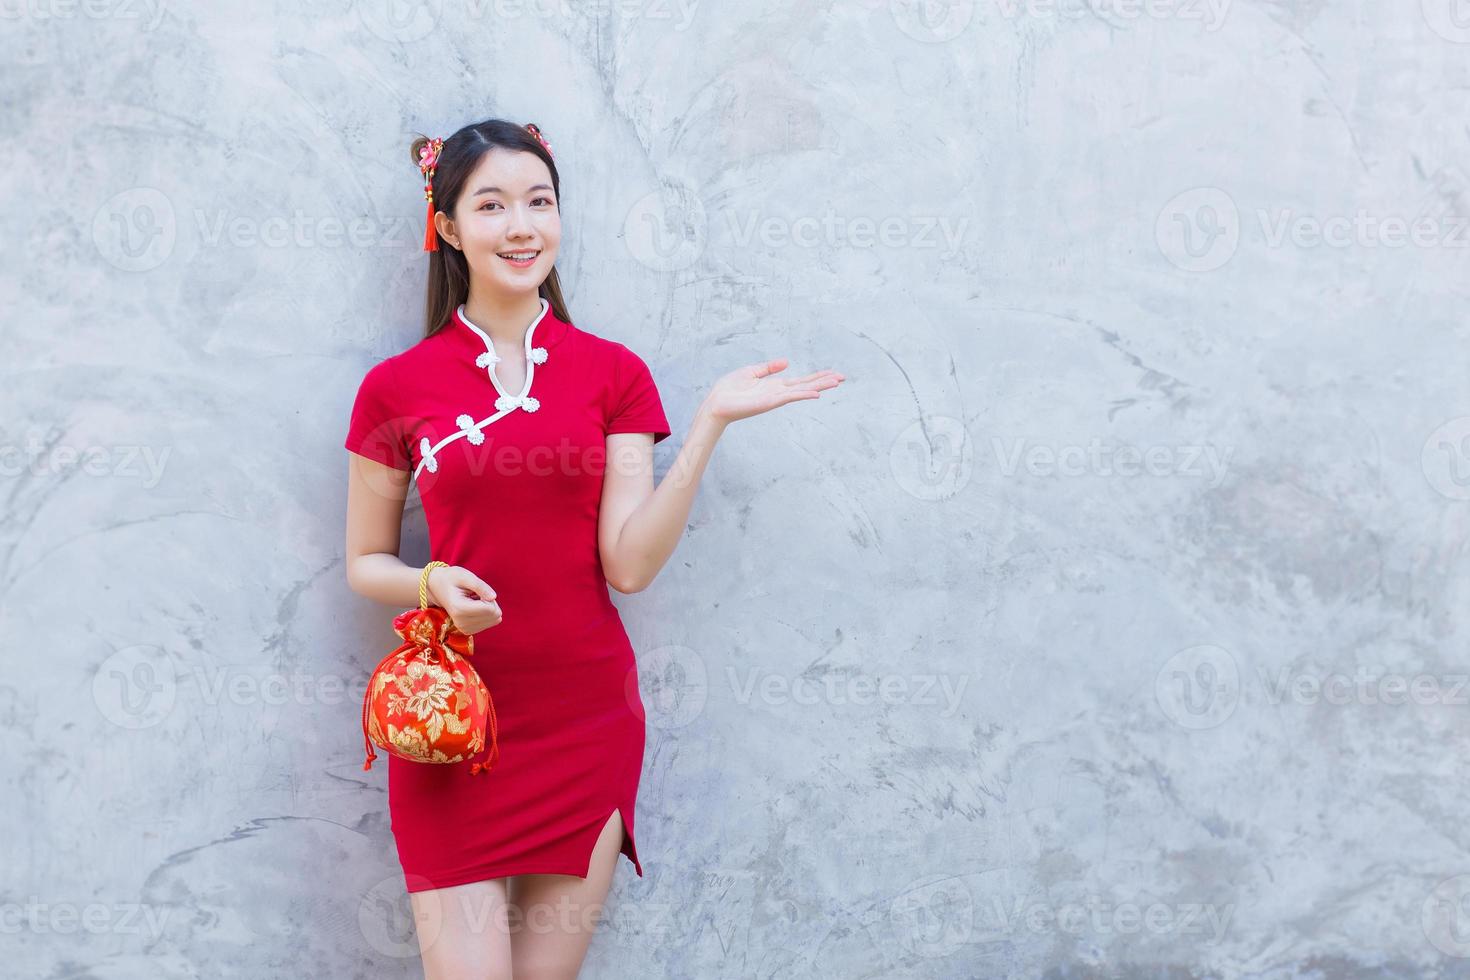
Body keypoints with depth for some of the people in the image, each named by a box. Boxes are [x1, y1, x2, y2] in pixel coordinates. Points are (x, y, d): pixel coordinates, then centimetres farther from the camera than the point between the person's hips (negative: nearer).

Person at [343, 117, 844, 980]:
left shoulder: (613, 373, 3)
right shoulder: (397, 387, 1)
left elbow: (629, 565, -6)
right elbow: (366, 563, 8)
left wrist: (712, 423, -13)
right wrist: (436, 584, -13)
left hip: (587, 719, 1)